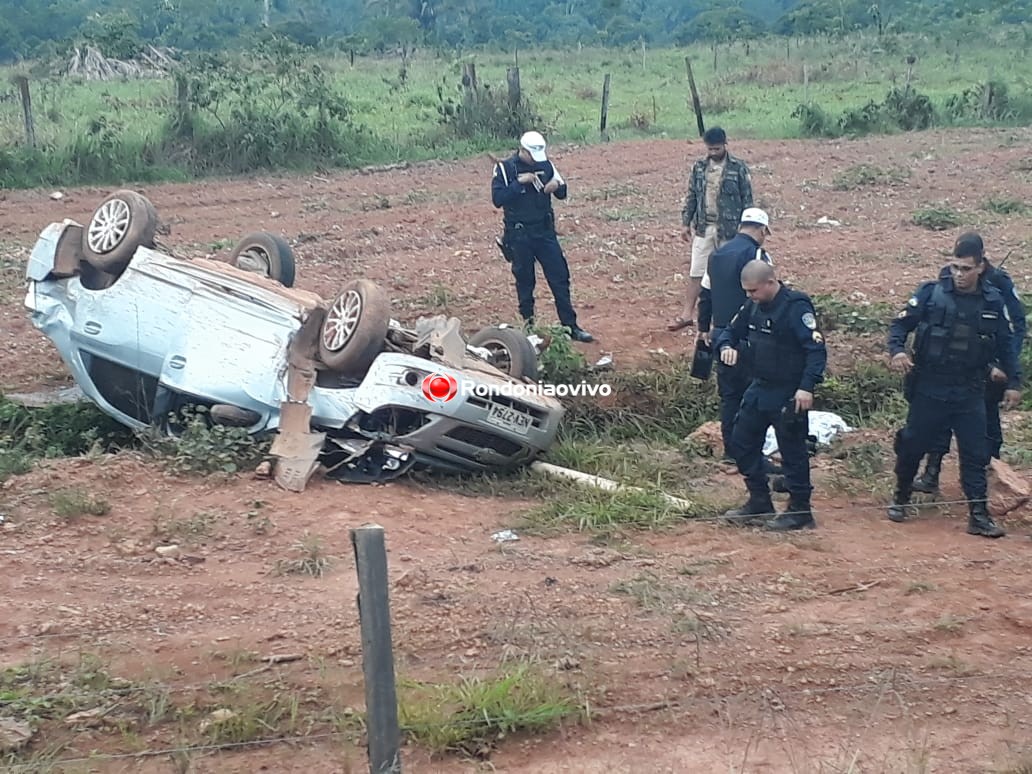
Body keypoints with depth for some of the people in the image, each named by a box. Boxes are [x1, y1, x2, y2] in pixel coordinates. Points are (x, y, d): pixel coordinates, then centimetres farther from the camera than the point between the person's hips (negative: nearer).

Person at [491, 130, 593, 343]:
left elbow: (562, 193, 10)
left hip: (545, 231, 3)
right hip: (519, 235, -3)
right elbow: (497, 199, -16)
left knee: (560, 277, 0)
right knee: (524, 281, 6)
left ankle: (570, 326, 5)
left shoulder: (545, 164, 4)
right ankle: (528, 324, 19)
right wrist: (519, 183, -23)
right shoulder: (505, 168, -8)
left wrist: (556, 186, -13)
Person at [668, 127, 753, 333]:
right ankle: (688, 314, 4)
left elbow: (747, 199, -5)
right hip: (703, 228, 3)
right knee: (696, 272, 2)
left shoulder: (738, 168, -7)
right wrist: (686, 223, 8)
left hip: (728, 229, -3)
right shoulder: (699, 167, 5)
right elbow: (691, 197, 11)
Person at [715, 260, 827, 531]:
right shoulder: (752, 306, 5)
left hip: (789, 395, -9)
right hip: (759, 389, 9)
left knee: (792, 452, 0)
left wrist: (807, 386, -30)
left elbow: (817, 349, -22)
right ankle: (759, 503, 26)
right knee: (741, 443, 13)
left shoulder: (796, 307, -19)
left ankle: (800, 511, 12)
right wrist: (727, 346, -6)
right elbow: (731, 331, 18)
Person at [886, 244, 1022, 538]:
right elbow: (901, 324, -3)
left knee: (975, 453, 2)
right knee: (912, 446, 9)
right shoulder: (931, 293, -7)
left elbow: (1005, 345, 9)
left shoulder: (993, 301, 1)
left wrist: (1012, 382, 8)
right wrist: (897, 350, -22)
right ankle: (900, 498, 30)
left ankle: (978, 514, 7)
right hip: (928, 389, -1)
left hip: (970, 393, 2)